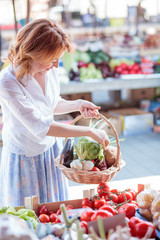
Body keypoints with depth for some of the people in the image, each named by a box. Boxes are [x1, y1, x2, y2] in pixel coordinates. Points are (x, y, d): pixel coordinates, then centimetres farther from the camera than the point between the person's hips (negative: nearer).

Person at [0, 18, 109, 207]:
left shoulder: (49, 69, -11)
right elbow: (39, 127, -30)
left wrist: (78, 105, -9)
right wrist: (89, 132, -27)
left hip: (51, 148, 5)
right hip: (24, 158, -5)